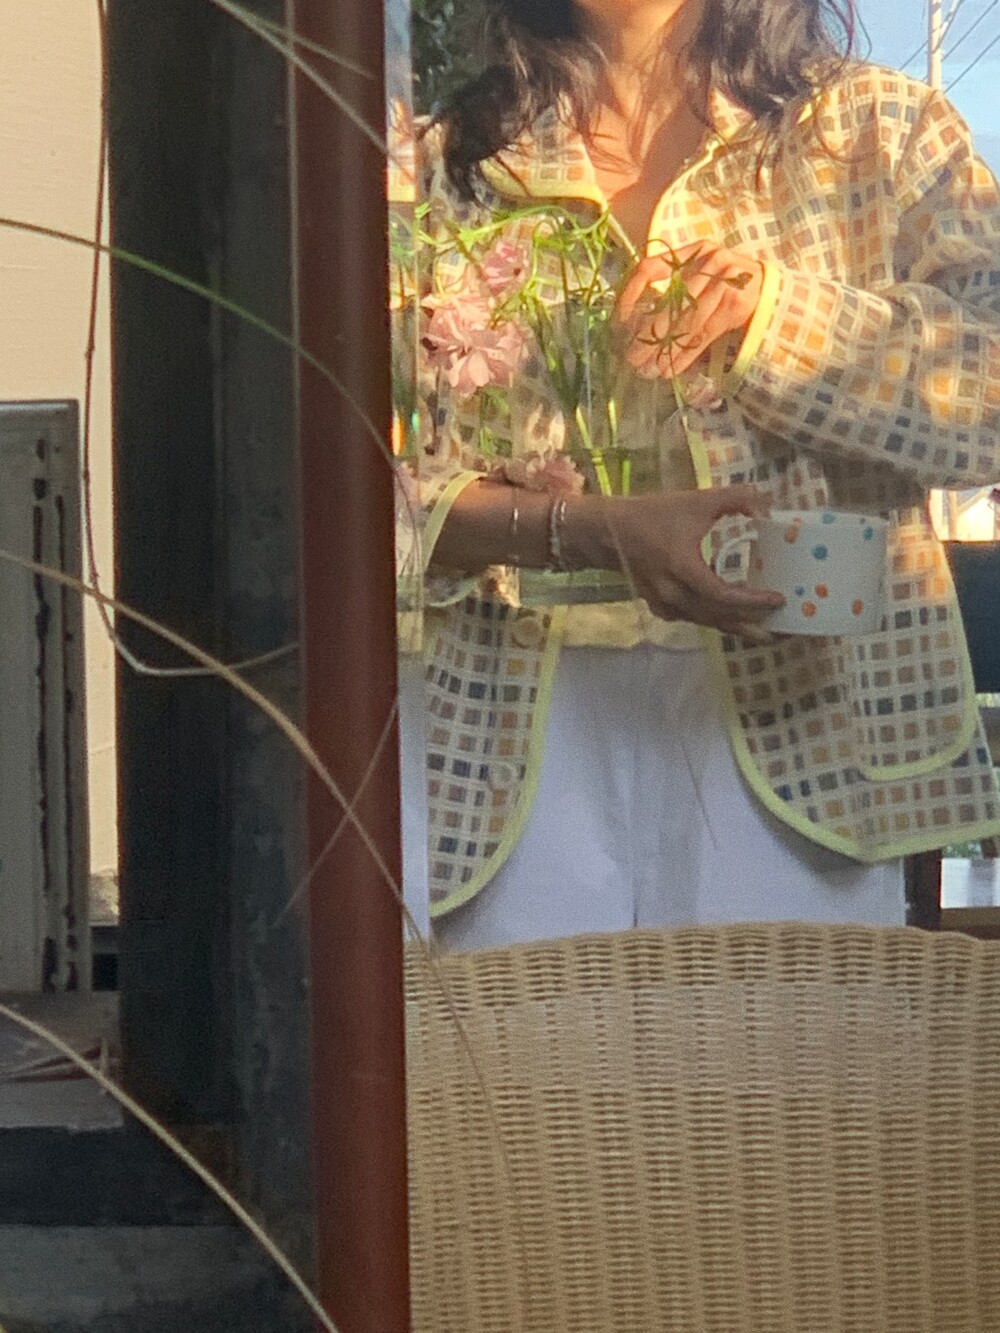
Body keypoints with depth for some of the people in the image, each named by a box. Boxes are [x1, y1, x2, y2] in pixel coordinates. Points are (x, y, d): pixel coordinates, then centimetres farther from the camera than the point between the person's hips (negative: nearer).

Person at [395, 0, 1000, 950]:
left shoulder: (879, 133, 8)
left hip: (791, 707, 0)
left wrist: (780, 305, -16)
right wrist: (599, 528, -17)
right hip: (522, 720, 1)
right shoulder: (447, 168, 9)